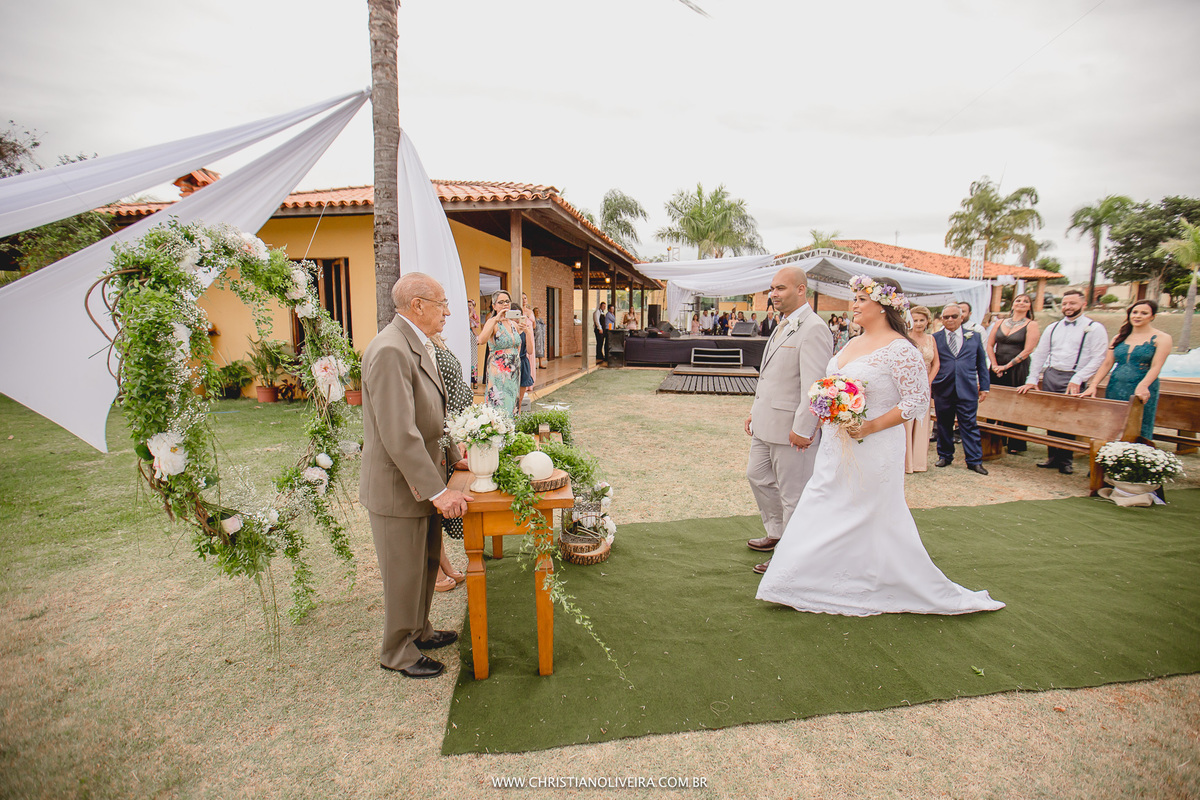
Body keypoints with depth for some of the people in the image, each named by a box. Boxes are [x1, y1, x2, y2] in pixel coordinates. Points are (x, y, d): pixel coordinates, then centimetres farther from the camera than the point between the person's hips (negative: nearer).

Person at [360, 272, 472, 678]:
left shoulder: (418, 345, 8)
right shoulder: (390, 351, -25)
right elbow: (399, 435, -29)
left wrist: (453, 453, 15)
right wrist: (438, 490, -27)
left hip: (422, 479, 10)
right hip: (398, 487, -10)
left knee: (426, 564, 24)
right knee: (404, 575, 9)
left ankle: (418, 631, 44)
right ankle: (398, 653, 31)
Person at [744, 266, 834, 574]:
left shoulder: (813, 329, -17)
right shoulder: (783, 326, 15)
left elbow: (814, 385, -22)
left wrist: (802, 429, -23)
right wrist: (755, 411, 20)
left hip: (791, 428, -10)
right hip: (766, 423, 10)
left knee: (793, 493, 5)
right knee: (757, 475, 22)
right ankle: (776, 533, 42)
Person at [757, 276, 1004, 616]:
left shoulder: (900, 350, -14)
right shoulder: (854, 343, 11)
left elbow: (918, 401, -16)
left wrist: (871, 427, -22)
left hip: (872, 449, -8)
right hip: (837, 445, 8)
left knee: (871, 519, 3)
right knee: (823, 511, 13)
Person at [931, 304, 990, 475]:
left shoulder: (974, 336, 10)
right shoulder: (934, 338, 5)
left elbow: (981, 363, 12)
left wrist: (984, 386, 8)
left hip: (967, 389, 0)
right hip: (943, 390, 0)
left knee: (969, 425, 2)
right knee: (944, 425, 9)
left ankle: (974, 461, 9)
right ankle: (945, 456, 23)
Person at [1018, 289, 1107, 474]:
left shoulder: (1094, 328, 1)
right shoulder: (1053, 328, 15)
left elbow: (1098, 359, -7)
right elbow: (1039, 354, 15)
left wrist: (1077, 380, -16)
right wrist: (1032, 380, 6)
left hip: (1073, 380, -4)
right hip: (1050, 376, 5)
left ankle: (1065, 460, 5)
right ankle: (1053, 457, 15)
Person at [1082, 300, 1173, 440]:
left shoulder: (1162, 338, 1)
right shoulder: (1119, 338, 13)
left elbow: (1156, 367, -10)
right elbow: (1107, 364, 8)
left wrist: (1143, 386, -28)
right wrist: (1093, 385, -4)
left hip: (1141, 392, -4)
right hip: (1115, 390, 4)